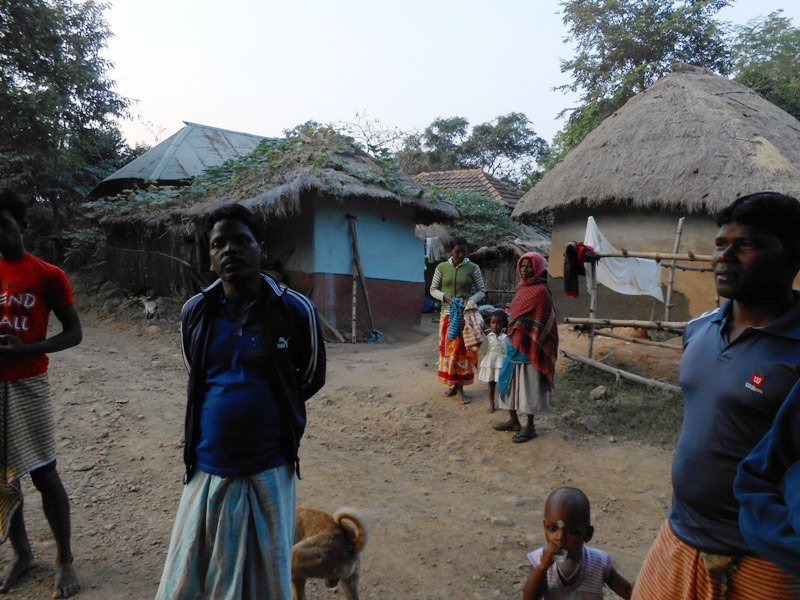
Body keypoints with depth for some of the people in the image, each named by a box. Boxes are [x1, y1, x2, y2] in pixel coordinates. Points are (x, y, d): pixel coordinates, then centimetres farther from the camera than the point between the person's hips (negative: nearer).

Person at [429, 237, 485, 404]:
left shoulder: (473, 268, -2)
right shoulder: (442, 267, 2)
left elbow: (481, 291, 2)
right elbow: (433, 289, 6)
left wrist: (471, 300, -18)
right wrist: (446, 296, -13)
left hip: (466, 315, -2)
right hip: (448, 314, 2)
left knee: (463, 350, -2)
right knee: (448, 348, 6)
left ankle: (460, 387, 5)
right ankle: (453, 384, 20)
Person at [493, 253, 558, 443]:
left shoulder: (541, 292, -14)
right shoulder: (522, 288, 11)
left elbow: (541, 322, -16)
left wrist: (531, 348, -18)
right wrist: (510, 340, 17)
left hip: (528, 347, -9)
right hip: (514, 344, 9)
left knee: (528, 384, 1)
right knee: (509, 380, 14)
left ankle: (530, 426, 14)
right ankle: (513, 420, 27)